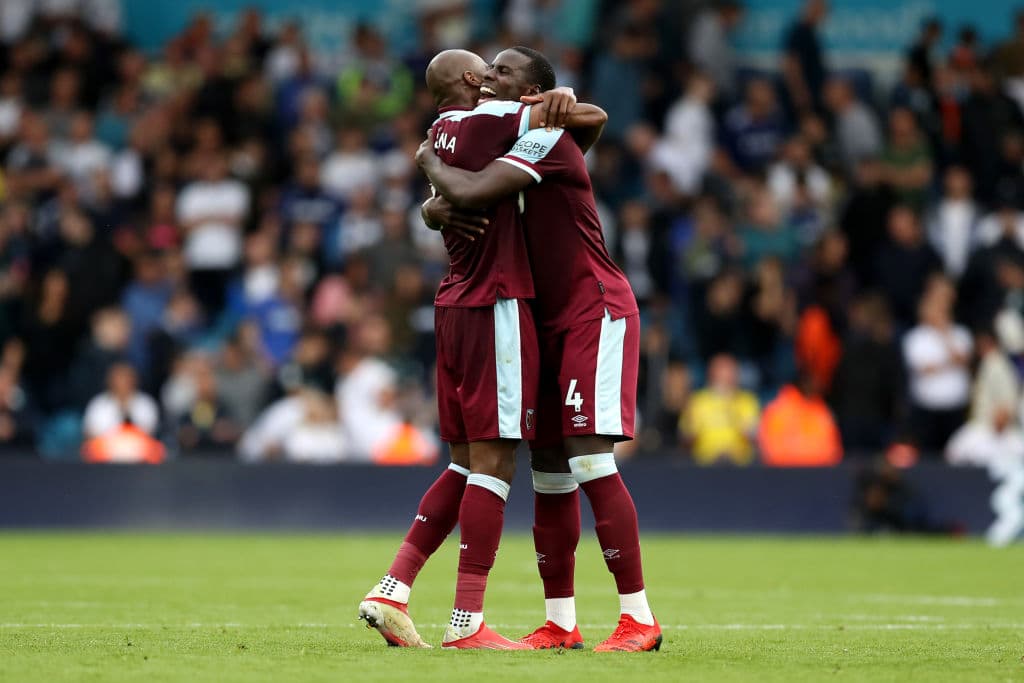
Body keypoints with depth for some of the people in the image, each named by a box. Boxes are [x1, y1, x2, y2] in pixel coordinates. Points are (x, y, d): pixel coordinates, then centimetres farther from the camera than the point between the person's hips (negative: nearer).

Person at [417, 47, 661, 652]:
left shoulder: (546, 139, -15)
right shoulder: (509, 145, 15)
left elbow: (469, 194, -26)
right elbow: (457, 204, 19)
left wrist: (430, 163, -5)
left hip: (596, 312, -10)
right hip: (550, 322, 10)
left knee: (590, 458, -16)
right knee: (549, 468, 9)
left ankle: (639, 619, -16)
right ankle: (560, 623, 14)